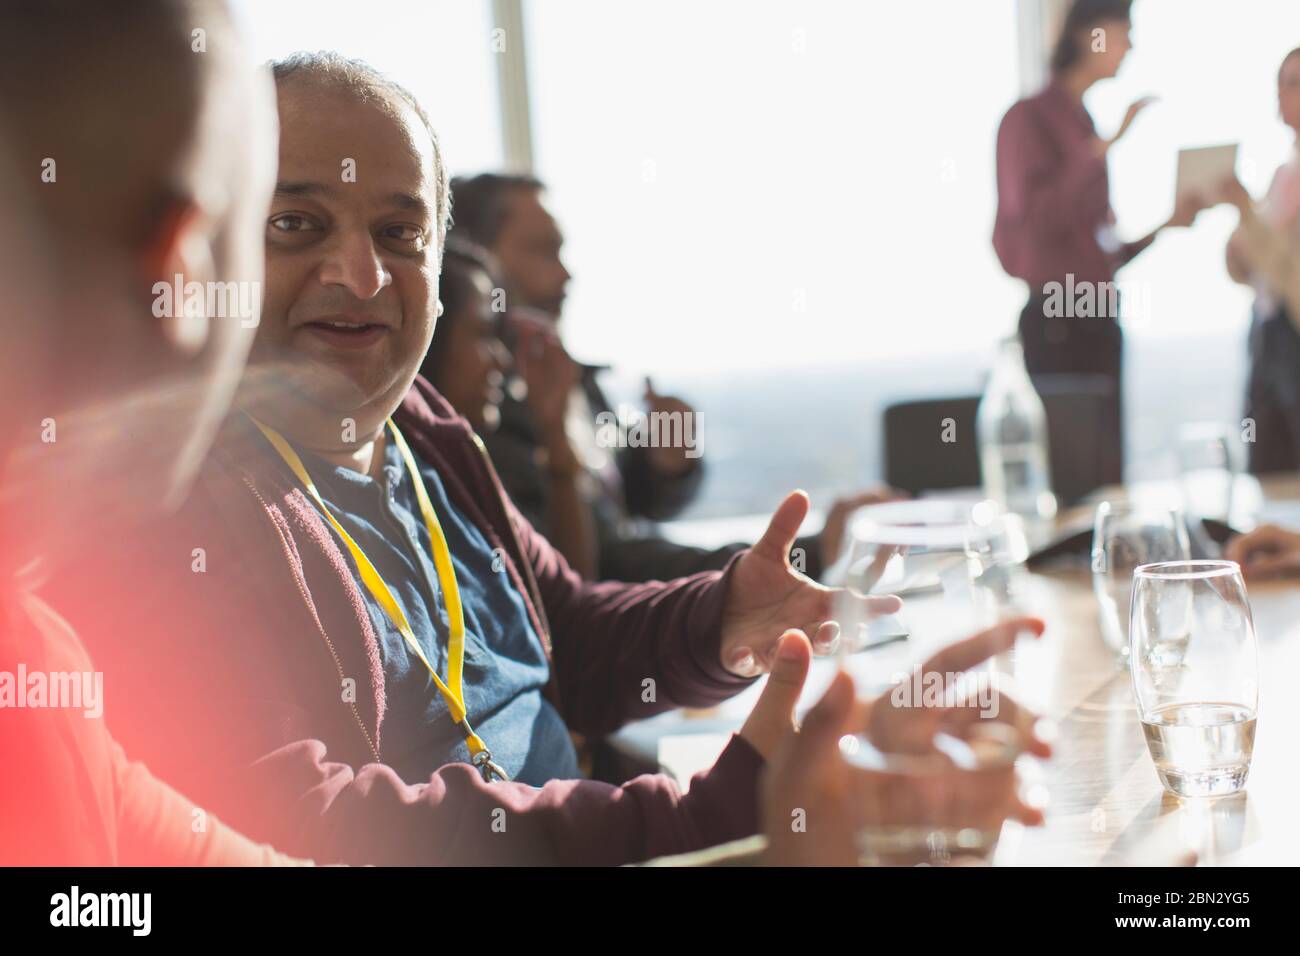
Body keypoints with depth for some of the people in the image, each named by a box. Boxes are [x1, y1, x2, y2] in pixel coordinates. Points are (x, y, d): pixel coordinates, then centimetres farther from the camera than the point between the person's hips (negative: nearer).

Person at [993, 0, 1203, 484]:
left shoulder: (1084, 127, 17)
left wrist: (1166, 224, 9)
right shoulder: (1029, 118, -4)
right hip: (1057, 326, -8)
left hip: (1096, 323, 8)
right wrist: (1105, 148, -24)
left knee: (1107, 473, 5)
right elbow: (1037, 219, -23)